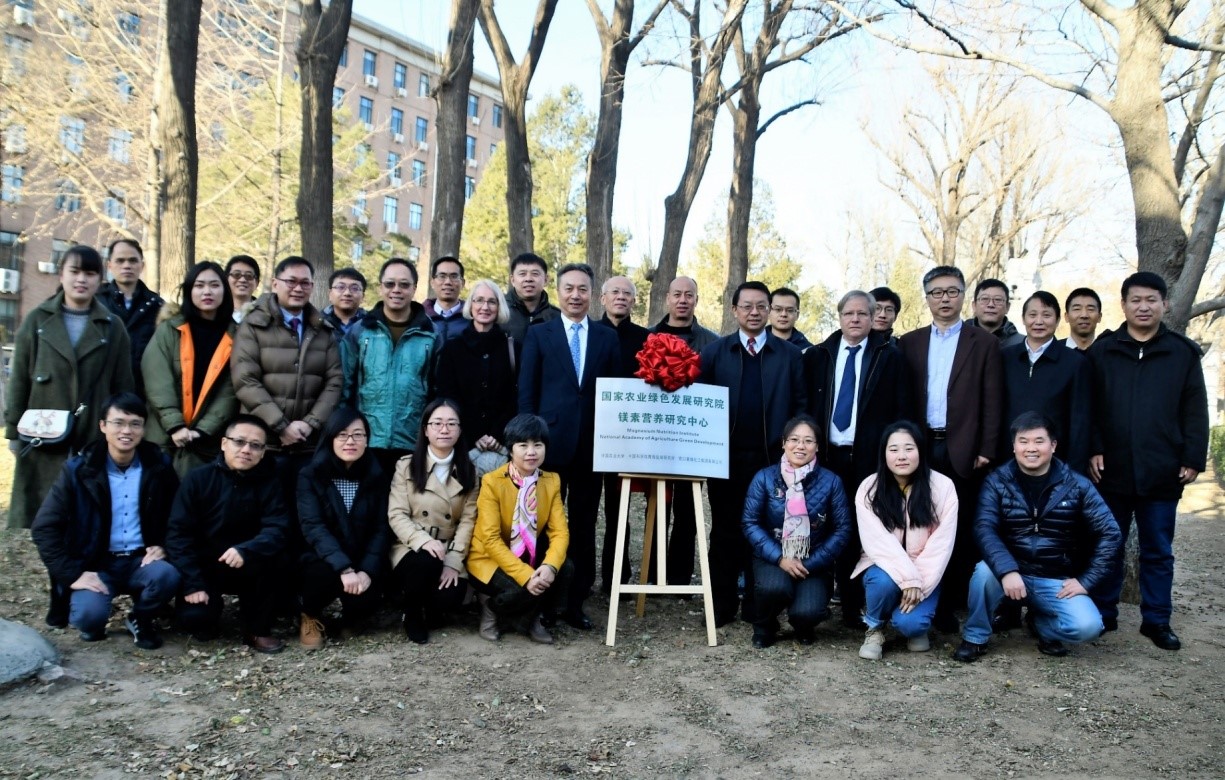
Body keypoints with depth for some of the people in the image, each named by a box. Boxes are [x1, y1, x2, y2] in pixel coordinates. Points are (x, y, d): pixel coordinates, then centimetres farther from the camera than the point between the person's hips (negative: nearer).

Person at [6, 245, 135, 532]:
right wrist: (14, 431, 4)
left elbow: (123, 386, 5)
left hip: (95, 438, 0)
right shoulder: (37, 321, 7)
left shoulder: (113, 327, 6)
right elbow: (19, 380, 7)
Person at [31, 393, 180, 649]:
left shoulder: (158, 465, 0)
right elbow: (44, 527, -7)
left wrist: (163, 545, -8)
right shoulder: (79, 470, -6)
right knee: (88, 615, -30)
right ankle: (94, 624, 10)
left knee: (167, 575, -32)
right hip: (96, 564, -1)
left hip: (140, 560, 2)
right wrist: (72, 574, -16)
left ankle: (141, 619, 3)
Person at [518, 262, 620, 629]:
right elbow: (526, 392, 2)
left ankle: (575, 602, 16)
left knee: (584, 526, 7)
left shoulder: (607, 338, 9)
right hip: (550, 442, -1)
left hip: (592, 444, 2)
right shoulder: (538, 334, 5)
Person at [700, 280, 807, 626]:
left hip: (772, 458, 0)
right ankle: (722, 604, 15)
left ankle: (758, 605, 15)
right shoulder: (714, 352, 7)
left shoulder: (790, 355, 7)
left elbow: (800, 405, 4)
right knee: (725, 530, 6)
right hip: (726, 457, 0)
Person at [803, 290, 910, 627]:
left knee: (865, 532, 0)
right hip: (827, 456, 2)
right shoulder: (817, 356, 10)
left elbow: (900, 410, 2)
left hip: (870, 458, -1)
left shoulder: (889, 356, 5)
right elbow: (805, 406, 9)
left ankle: (856, 605, 8)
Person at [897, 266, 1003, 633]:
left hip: (962, 450, -2)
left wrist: (986, 450, -6)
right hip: (920, 448, 2)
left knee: (960, 530, 2)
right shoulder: (909, 342, 12)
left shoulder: (983, 342, 5)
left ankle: (950, 605, 10)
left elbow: (992, 401, 1)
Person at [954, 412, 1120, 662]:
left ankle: (1040, 622, 11)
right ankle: (975, 637, -7)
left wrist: (1086, 580, -7)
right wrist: (1007, 570, -33)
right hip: (1011, 573, -1)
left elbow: (1110, 534, 0)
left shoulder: (1076, 485, -1)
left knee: (1087, 626, -25)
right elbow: (984, 529, -17)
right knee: (985, 571, -34)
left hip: (1057, 581, 1)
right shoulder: (997, 482, -4)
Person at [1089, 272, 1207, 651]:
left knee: (1158, 550, 10)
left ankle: (1156, 620, 21)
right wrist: (1093, 450, -7)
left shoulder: (1184, 352, 4)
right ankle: (1103, 615, 20)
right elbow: (1088, 407, 3)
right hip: (1111, 470, 0)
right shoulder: (1102, 351, 4)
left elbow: (1195, 411, 4)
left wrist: (1193, 459, -2)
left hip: (1162, 473, 0)